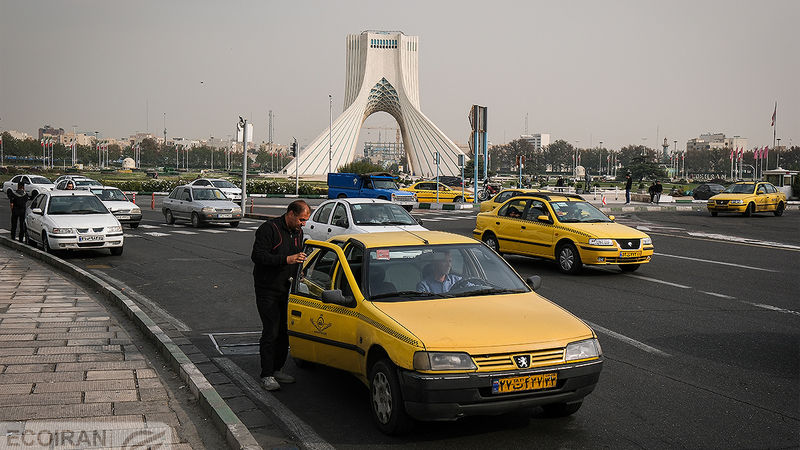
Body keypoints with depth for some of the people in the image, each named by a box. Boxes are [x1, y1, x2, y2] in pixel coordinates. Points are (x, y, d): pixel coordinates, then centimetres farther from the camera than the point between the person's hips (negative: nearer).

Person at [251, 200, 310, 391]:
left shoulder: (298, 232, 10)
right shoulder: (269, 228, -13)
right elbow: (257, 255, -21)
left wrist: (301, 260, 4)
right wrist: (286, 259, -27)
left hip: (287, 289, 7)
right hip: (268, 290, -7)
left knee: (285, 331, 9)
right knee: (271, 332, -7)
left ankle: (277, 369, 22)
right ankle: (267, 375, 1)